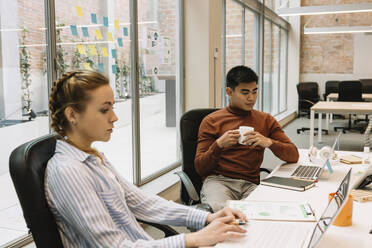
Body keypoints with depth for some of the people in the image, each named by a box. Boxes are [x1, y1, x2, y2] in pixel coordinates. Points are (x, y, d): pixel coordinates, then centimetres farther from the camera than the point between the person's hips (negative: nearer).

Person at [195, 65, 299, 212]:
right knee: (219, 210, -37)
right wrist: (218, 145, -12)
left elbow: (293, 156, 9)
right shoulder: (211, 121, 10)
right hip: (218, 180, -2)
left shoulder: (266, 120, 18)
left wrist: (269, 142, -10)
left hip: (250, 184, 3)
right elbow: (200, 168, 5)